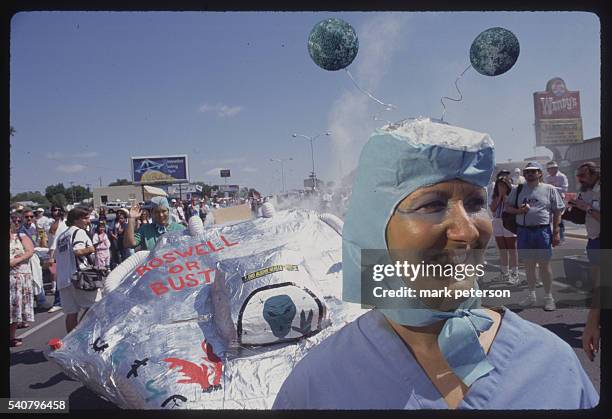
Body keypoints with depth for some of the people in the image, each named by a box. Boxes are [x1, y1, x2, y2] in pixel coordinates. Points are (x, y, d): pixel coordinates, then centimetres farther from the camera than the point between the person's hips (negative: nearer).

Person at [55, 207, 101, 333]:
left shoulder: (61, 236, 23)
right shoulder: (79, 232, -5)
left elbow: (57, 257, 25)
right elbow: (78, 251, -20)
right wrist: (90, 249, -6)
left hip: (63, 279, 9)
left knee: (71, 313, 10)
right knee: (94, 306, -3)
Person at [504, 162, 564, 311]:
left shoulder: (549, 189, 1)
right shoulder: (518, 190, 9)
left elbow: (557, 212, 1)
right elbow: (507, 208, 12)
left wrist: (556, 232, -5)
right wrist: (519, 210, -10)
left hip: (542, 230, -3)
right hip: (523, 231, 3)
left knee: (544, 264, 1)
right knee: (528, 264, 11)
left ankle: (548, 297, 14)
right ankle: (531, 295, 25)